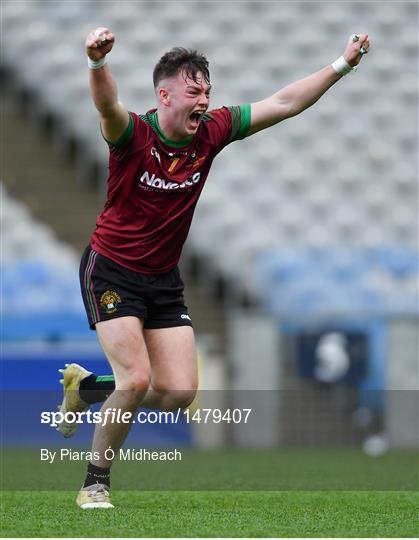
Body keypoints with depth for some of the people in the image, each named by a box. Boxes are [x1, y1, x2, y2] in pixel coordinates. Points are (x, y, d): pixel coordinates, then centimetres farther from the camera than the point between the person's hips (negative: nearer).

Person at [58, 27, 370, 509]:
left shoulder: (211, 132, -4)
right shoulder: (134, 135, -20)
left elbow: (284, 104, 0)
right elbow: (107, 106, -43)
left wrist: (342, 64, -6)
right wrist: (97, 62, -65)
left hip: (163, 279, 6)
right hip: (112, 271, -6)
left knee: (179, 393, 0)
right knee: (137, 380, -18)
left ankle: (86, 387, 26)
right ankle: (95, 484, 0)